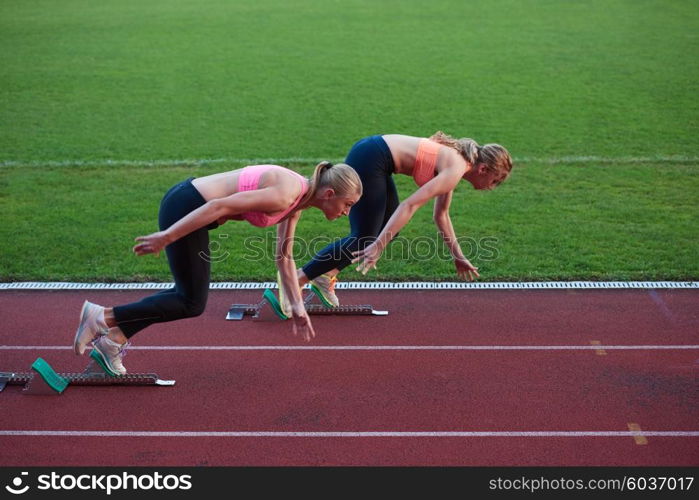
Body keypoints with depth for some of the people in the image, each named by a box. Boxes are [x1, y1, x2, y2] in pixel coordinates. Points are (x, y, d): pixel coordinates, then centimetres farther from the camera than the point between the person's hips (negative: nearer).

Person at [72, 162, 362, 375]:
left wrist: (297, 307, 16)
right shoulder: (286, 194, -22)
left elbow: (284, 258, 16)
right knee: (192, 303, 1)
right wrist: (166, 237, -23)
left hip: (190, 206, 9)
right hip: (184, 209, -9)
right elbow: (220, 206, -25)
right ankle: (102, 318, 5)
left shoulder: (297, 199, 8)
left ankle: (113, 338, 21)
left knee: (189, 295, 16)